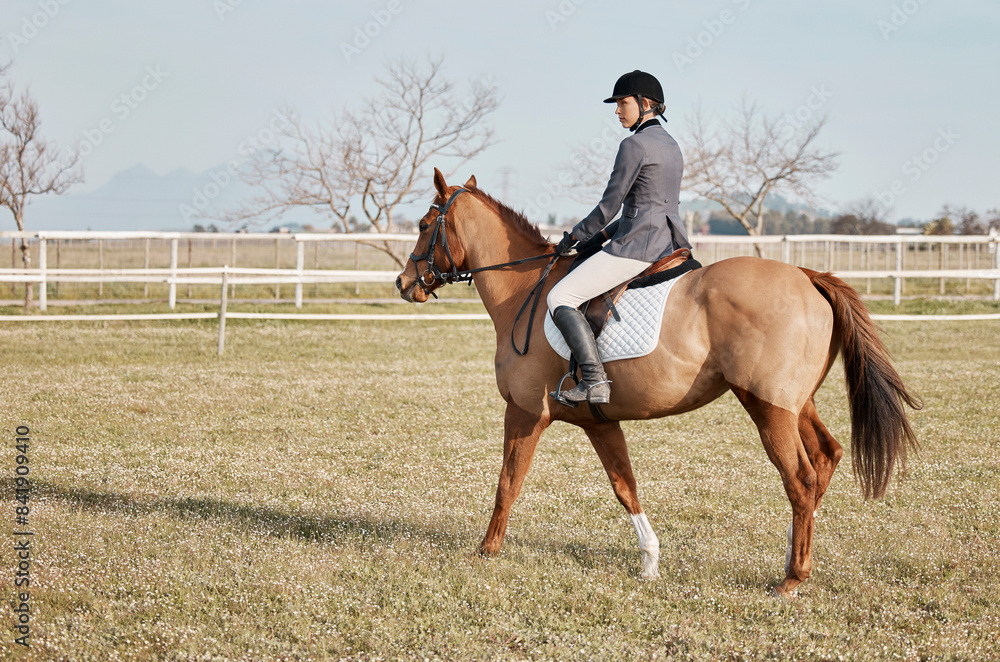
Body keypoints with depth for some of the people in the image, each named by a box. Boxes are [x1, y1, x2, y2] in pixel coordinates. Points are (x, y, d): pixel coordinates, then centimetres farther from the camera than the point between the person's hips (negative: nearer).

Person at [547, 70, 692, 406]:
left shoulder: (634, 145, -11)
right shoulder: (671, 145, 17)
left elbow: (609, 206, -11)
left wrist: (574, 237, 2)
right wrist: (605, 236, 22)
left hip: (636, 247, -10)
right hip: (668, 244, 10)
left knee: (560, 297, -10)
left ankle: (594, 380, -21)